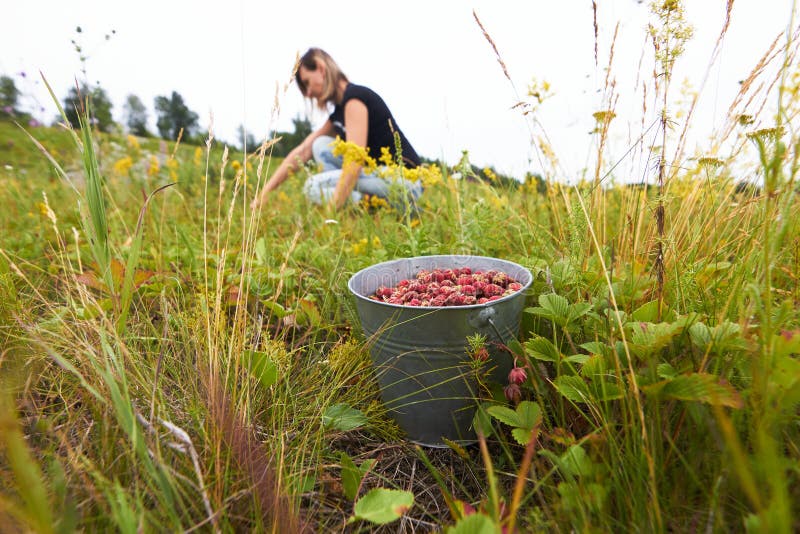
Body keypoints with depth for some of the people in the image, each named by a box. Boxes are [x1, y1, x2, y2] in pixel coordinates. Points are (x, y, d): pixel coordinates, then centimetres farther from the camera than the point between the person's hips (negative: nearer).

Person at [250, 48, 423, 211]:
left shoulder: (355, 96, -11)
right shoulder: (339, 111, 17)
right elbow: (302, 151, 10)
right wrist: (265, 191, 4)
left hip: (405, 180, -9)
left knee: (314, 186, -14)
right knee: (321, 145, 6)